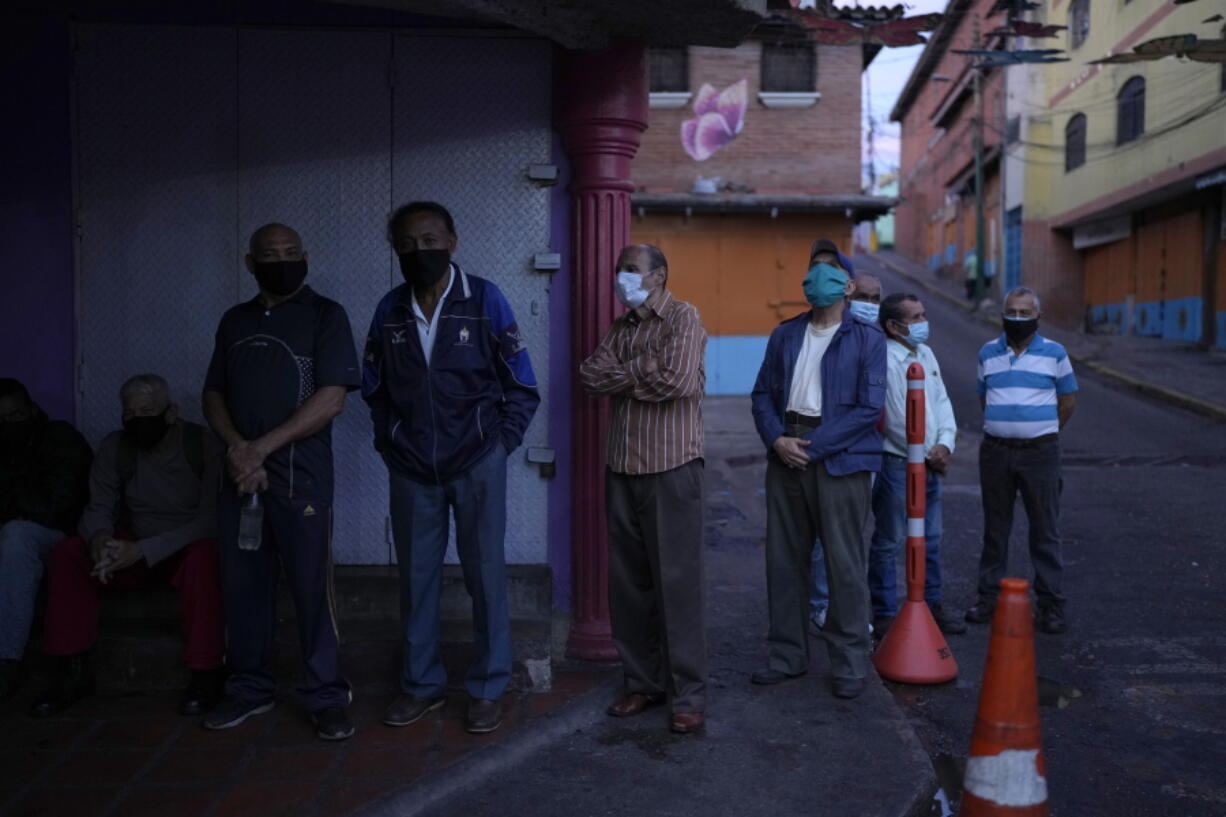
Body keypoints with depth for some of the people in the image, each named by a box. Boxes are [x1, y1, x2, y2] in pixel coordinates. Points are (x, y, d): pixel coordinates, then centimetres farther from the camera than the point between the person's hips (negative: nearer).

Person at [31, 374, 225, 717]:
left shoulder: (205, 446, -17)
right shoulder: (114, 448, -4)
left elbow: (211, 520, -22)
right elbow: (99, 508, -4)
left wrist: (144, 550, -32)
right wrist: (100, 538, -30)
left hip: (187, 548, -4)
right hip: (134, 550, 4)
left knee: (204, 556, -38)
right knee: (66, 555, -19)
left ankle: (205, 673, -26)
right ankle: (74, 672, -10)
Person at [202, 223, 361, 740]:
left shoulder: (324, 315, -1)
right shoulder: (235, 321, 15)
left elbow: (331, 399, -9)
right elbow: (214, 393, 14)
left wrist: (263, 447, -12)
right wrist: (236, 447, -6)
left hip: (301, 479, -4)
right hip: (239, 478, 5)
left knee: (312, 589, -2)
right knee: (243, 587, 10)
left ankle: (327, 696, 8)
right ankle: (249, 688, 24)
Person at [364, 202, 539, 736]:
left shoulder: (484, 300, -5)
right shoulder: (389, 310, 3)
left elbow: (522, 389, -1)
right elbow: (374, 390, 15)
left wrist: (499, 445, -4)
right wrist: (390, 445, 7)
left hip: (475, 465, -3)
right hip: (411, 469, 3)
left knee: (485, 576, 5)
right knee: (416, 577, 10)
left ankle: (488, 689, 18)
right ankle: (421, 683, 26)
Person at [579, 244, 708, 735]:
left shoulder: (683, 318, -4)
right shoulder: (621, 328, 16)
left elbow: (675, 379, -20)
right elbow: (591, 375, 2)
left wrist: (621, 376, -5)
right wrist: (644, 369, -10)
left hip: (671, 469, -7)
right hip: (622, 470, 7)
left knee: (677, 582, -4)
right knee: (627, 582, 9)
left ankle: (688, 696, 4)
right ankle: (641, 682, 21)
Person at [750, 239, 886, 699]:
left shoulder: (867, 339, 0)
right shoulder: (784, 336, 14)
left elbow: (870, 407, -8)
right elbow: (763, 394, 11)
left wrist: (814, 446, -13)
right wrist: (777, 440, -7)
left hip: (840, 459, -4)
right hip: (785, 458, 5)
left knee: (845, 564, -1)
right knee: (783, 559, 9)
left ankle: (850, 665, 11)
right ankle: (787, 655, 22)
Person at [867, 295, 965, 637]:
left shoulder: (926, 354, 11)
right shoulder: (883, 360, -17)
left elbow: (942, 401, 14)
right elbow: (896, 420, -18)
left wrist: (944, 444, -1)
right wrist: (927, 454, -9)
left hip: (931, 464, 8)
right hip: (896, 464, -8)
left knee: (930, 539, 17)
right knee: (888, 543, 1)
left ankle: (932, 605, 31)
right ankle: (885, 615, 11)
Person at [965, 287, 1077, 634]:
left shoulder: (1054, 353, 1)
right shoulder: (988, 353, 8)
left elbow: (1068, 402, 9)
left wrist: (1042, 433, 13)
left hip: (1040, 452, -2)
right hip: (995, 451, 2)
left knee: (1045, 530, 2)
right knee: (995, 528, 10)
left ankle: (1051, 603, 9)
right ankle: (989, 596, 19)